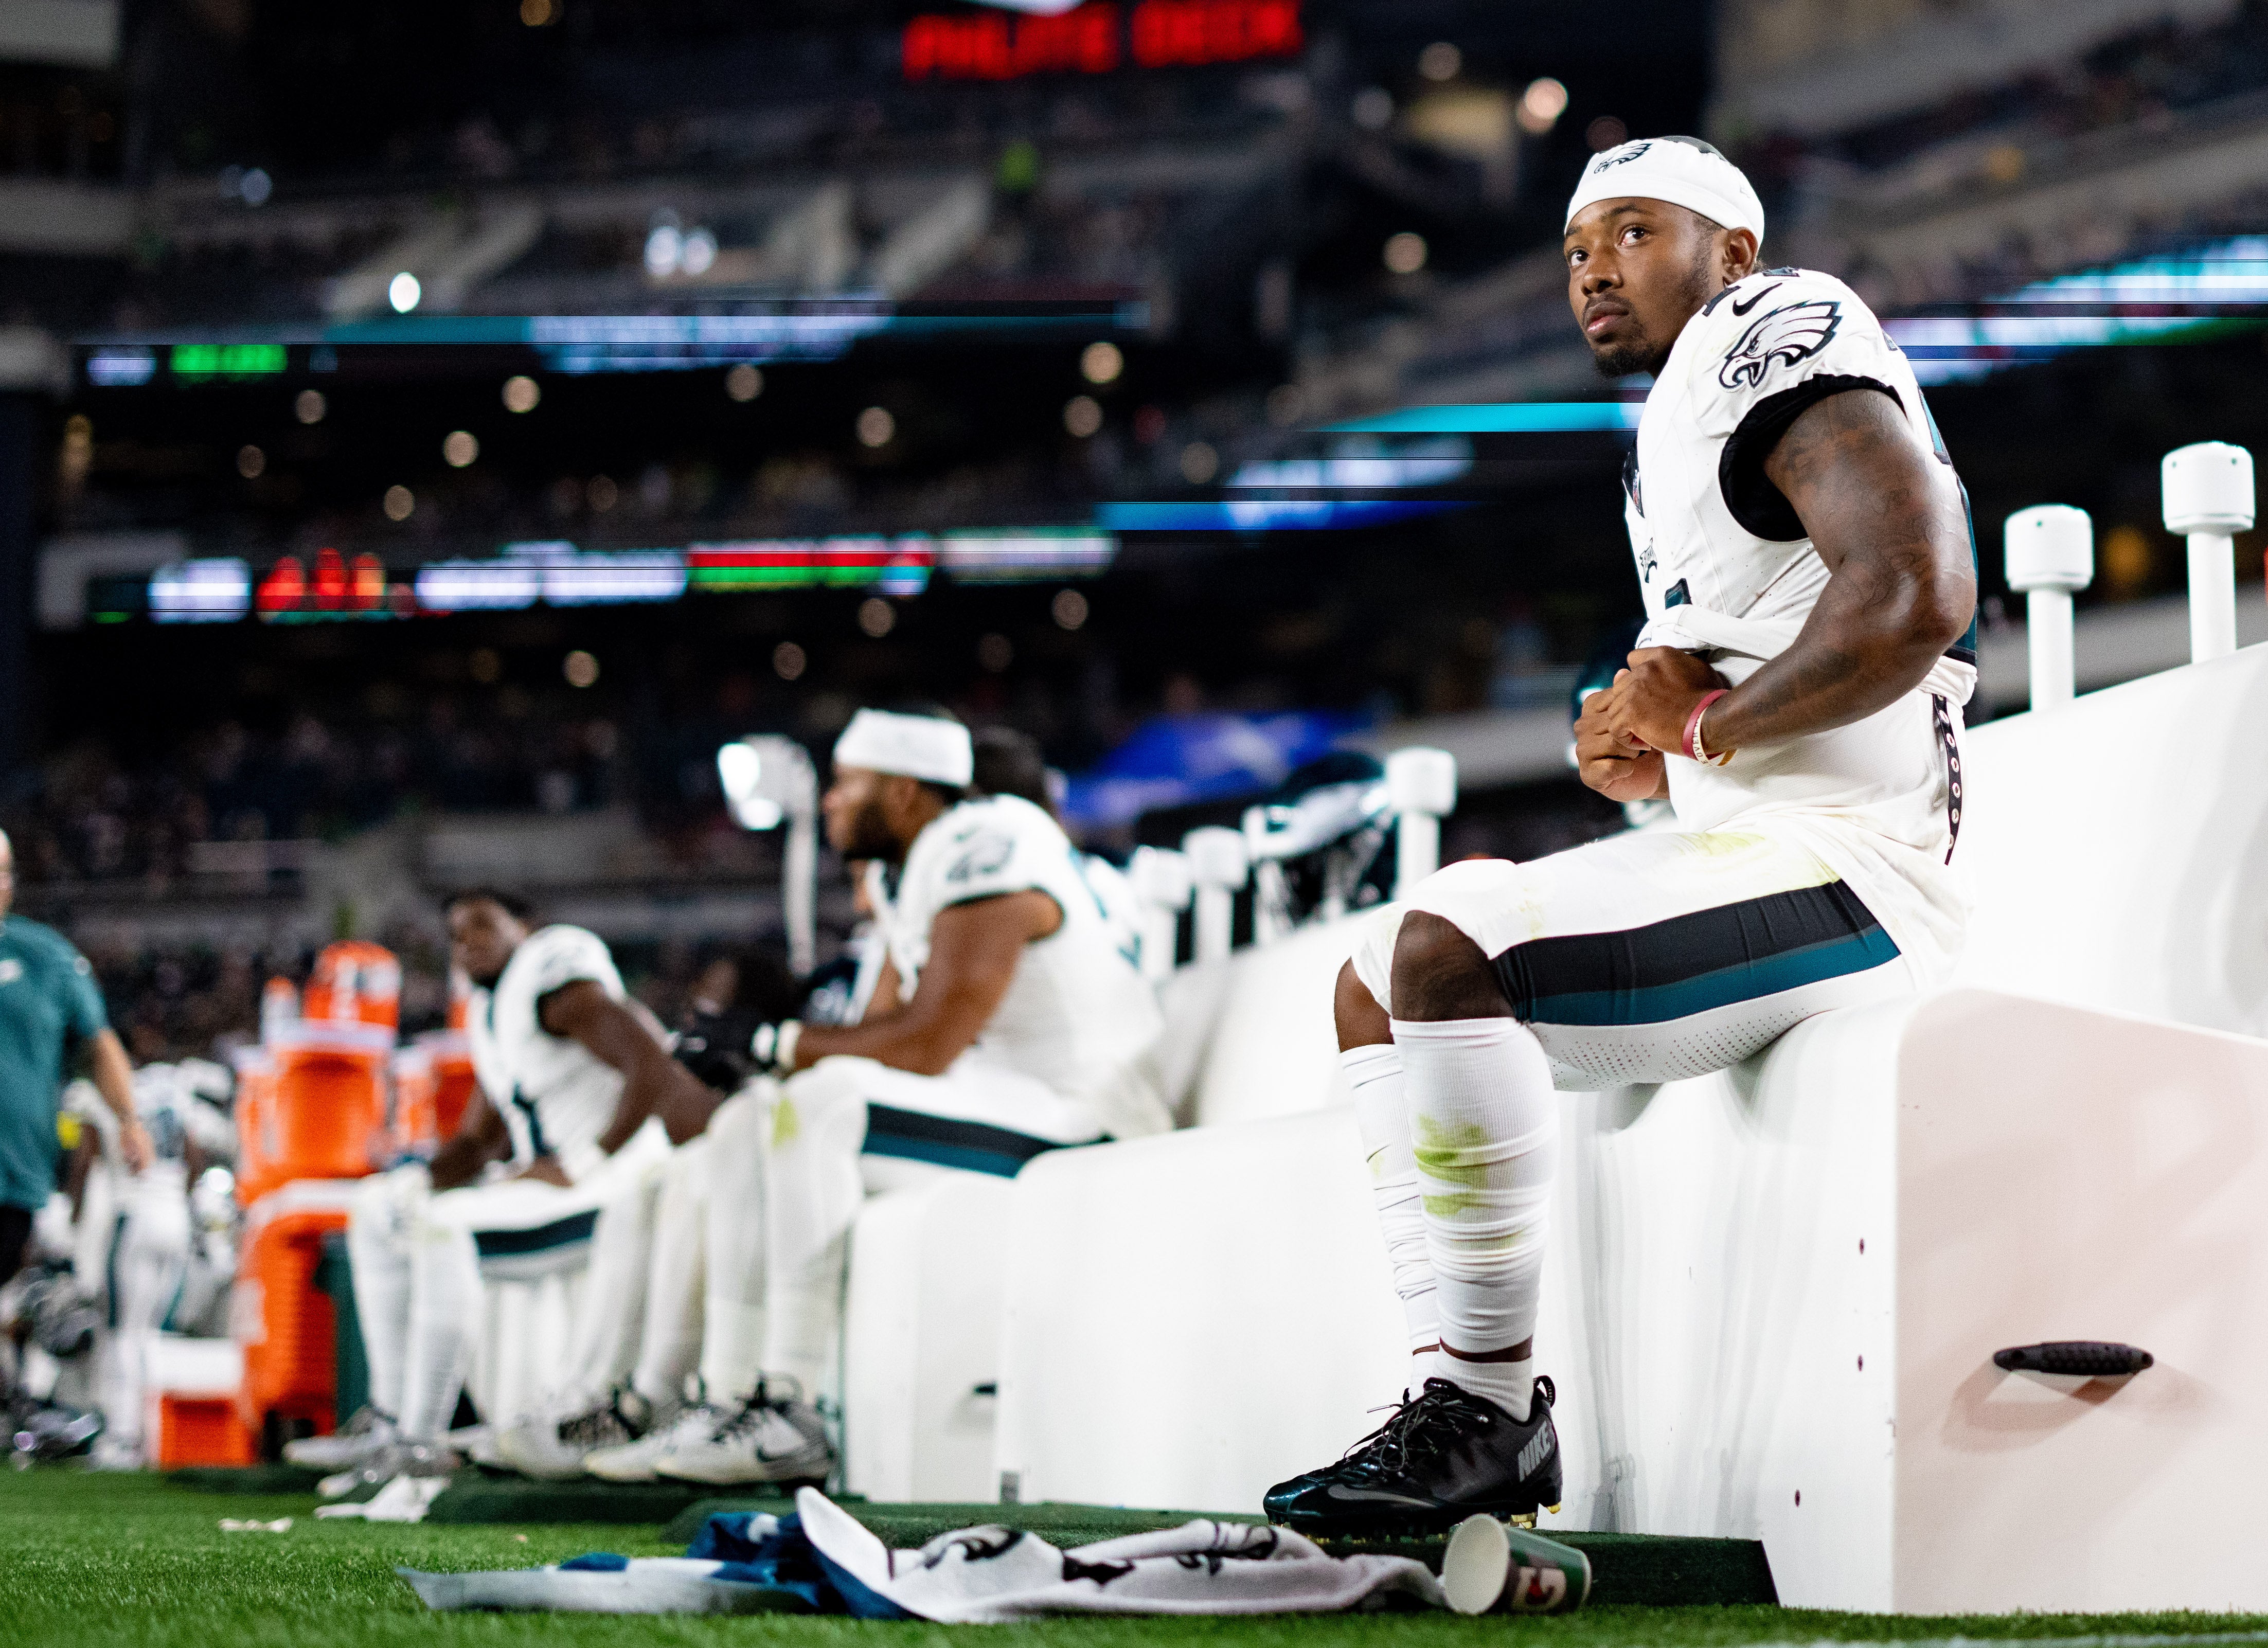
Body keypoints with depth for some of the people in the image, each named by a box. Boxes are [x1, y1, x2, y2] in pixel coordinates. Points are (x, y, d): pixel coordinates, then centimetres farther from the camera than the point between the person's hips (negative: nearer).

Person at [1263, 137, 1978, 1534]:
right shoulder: (1680, 427, 24)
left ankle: (1489, 1410, -19)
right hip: (1750, 849, 11)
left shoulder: (1784, 339, -7)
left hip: (1852, 867, -11)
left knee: (1440, 955, -24)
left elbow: (1915, 598, -24)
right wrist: (1639, 738, 3)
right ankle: (1468, 1404, 0)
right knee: (1377, 986, 10)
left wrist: (1705, 724, -11)